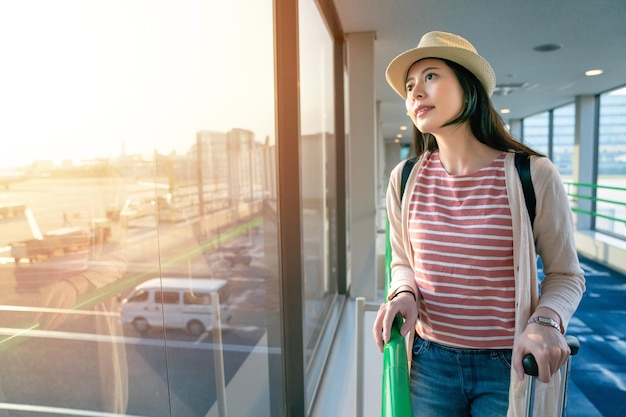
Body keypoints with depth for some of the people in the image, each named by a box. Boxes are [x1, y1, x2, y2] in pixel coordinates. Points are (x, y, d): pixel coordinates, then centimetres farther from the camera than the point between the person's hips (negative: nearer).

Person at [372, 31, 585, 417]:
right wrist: (404, 294, -12)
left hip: (510, 368, -2)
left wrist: (546, 322, -19)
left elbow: (566, 275, -1)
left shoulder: (533, 175, -12)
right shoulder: (405, 179, -4)